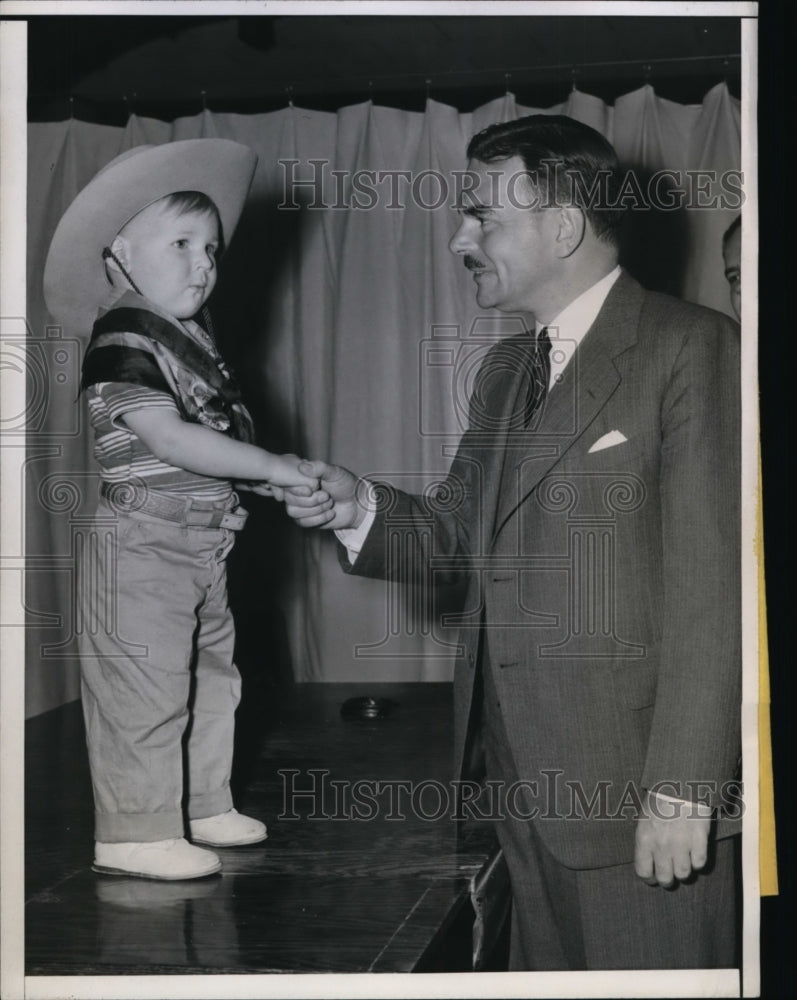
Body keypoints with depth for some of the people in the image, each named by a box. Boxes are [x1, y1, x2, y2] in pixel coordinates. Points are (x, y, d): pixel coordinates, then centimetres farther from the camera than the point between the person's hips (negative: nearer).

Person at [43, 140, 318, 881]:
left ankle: (203, 807, 30)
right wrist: (272, 467, -24)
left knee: (211, 680, 17)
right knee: (144, 691, -4)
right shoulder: (122, 341, -15)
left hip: (200, 546, 10)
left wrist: (267, 475, 1)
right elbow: (167, 438, -26)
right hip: (141, 545, -10)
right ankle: (136, 834, 5)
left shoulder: (191, 340, 14)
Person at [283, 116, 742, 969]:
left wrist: (681, 792, -19)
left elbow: (710, 585, -16)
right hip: (527, 786, 7)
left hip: (641, 799, -7)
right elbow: (463, 534, 16)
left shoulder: (689, 347, -11)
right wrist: (358, 508, -4)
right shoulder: (504, 370, 15)